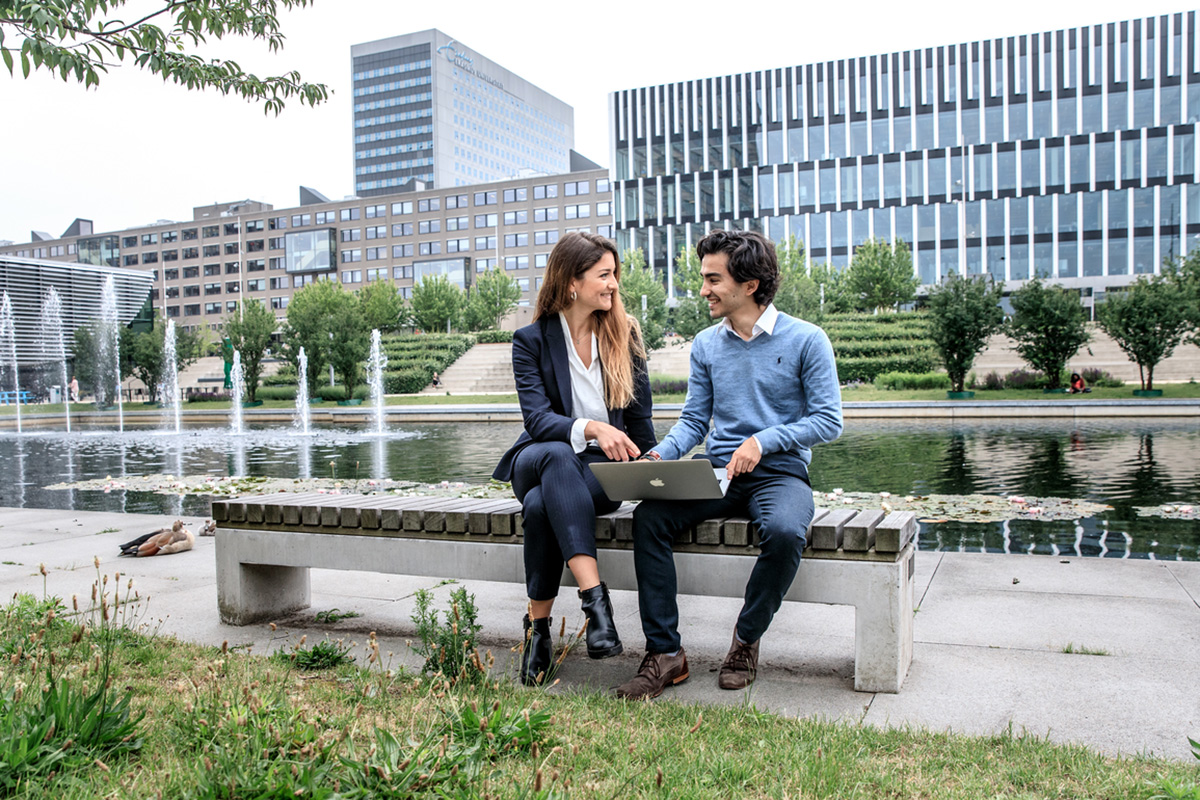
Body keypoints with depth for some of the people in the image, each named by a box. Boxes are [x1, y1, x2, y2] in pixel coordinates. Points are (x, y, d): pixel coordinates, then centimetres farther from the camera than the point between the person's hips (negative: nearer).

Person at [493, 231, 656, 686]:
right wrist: (591, 429, -31)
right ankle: (595, 598, -44)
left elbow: (640, 420, 10)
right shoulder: (531, 340, -1)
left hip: (604, 467, 0)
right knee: (556, 455, -39)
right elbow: (537, 418, -14)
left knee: (541, 503, -34)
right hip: (539, 459, 0)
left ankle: (538, 624, -23)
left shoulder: (625, 336, 7)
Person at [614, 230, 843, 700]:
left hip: (780, 472, -3)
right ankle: (665, 653, -17)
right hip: (718, 472, 4)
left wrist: (763, 440, -17)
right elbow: (693, 420, 12)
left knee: (784, 531, -37)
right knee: (648, 516, -23)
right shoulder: (706, 345, 12)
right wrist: (660, 455, -8)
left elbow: (829, 421, -4)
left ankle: (746, 640, -10)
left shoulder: (806, 340, -2)